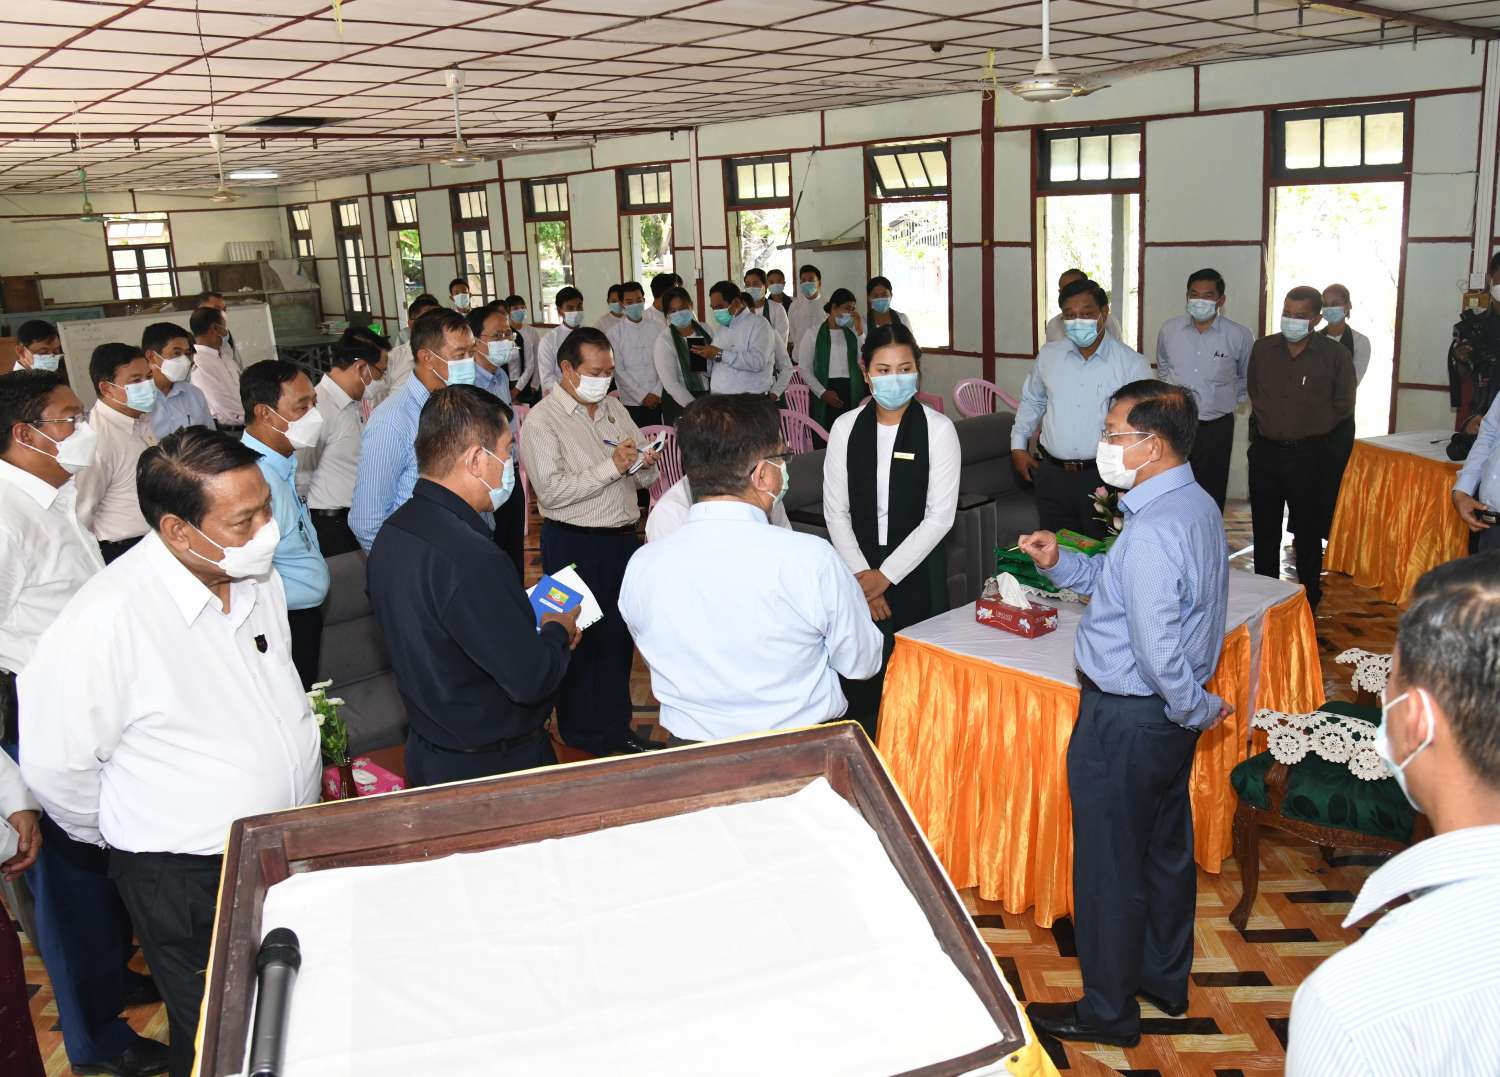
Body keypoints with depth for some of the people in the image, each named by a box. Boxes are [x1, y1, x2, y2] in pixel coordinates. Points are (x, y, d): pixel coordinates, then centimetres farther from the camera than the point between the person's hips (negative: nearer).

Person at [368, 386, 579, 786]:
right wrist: (558, 633, -7)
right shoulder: (469, 557, -32)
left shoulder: (392, 533, -2)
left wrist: (532, 624, 7)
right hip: (494, 768, -9)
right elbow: (531, 678, -27)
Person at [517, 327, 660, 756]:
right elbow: (550, 491, -21)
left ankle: (615, 727, 28)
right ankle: (583, 731, 22)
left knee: (619, 638, 14)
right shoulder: (542, 420, -10)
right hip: (574, 546, -6)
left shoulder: (614, 407, 11)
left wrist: (643, 465, -8)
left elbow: (643, 478, 16)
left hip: (623, 538, 6)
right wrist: (611, 467, -21)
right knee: (581, 640, 5)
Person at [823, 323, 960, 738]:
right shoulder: (846, 428, 2)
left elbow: (940, 516, -7)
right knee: (859, 674, 1)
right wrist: (861, 575, -7)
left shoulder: (938, 429, -4)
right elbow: (836, 513, 3)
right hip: (858, 569, 2)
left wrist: (886, 575, -9)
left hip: (917, 572, -1)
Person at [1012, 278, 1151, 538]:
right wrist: (1018, 445, 17)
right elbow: (1031, 401, 22)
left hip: (1104, 478, -3)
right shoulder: (1048, 355, 7)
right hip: (1052, 475, 3)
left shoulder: (1131, 364, -4)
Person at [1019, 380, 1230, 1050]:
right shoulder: (1198, 505, 4)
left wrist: (1198, 710, -12)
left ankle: (1109, 1011, 25)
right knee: (1167, 849, 23)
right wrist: (1060, 564, 1)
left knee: (1109, 868, 7)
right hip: (1172, 716, 10)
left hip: (1124, 722, -10)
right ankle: (1166, 979, 43)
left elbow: (1159, 651, -30)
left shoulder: (1151, 533, -28)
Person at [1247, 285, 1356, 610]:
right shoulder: (1263, 349, 4)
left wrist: (1308, 429, 7)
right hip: (1265, 452, 3)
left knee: (1308, 534, 4)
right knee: (1264, 532, 10)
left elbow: (1343, 407, 5)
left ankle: (1308, 604, 15)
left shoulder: (1335, 356, -6)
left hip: (1310, 455, -3)